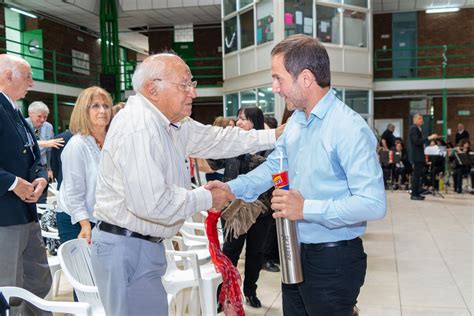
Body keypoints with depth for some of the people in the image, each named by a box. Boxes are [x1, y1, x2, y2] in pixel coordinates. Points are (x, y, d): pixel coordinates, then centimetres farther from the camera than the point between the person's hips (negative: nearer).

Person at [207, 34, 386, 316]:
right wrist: (232, 188, 5)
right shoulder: (296, 121, 6)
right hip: (295, 254, 8)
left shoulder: (350, 128, -22)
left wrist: (306, 209, -27)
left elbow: (374, 204, -26)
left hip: (333, 260, -8)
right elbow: (275, 165, 18)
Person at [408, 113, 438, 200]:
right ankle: (414, 194, -3)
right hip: (416, 156, -10)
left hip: (419, 156, 10)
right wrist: (429, 138, -27)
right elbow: (416, 141, -25)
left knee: (418, 174, 12)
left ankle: (417, 193, 17)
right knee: (416, 175, -7)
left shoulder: (417, 128, 17)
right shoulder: (413, 128, -13)